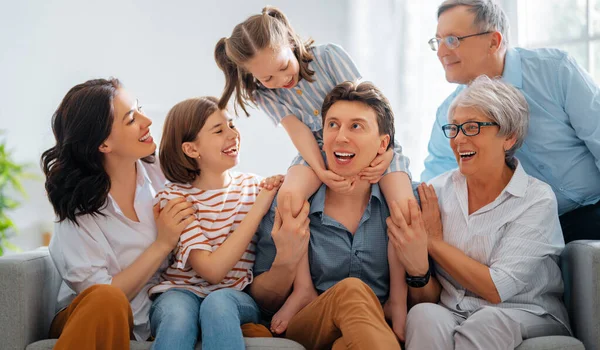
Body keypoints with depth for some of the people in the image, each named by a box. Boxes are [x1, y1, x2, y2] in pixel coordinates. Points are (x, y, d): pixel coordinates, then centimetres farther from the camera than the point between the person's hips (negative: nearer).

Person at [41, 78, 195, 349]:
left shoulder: (162, 173, -3)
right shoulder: (77, 210, -13)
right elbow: (102, 298, -15)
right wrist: (163, 244, -19)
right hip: (87, 322, -3)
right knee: (107, 300, -39)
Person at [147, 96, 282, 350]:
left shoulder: (255, 187, 7)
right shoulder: (173, 198, -4)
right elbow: (212, 270, -14)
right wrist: (258, 209, -14)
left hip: (237, 299, 2)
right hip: (180, 293, -2)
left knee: (218, 302, -34)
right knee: (178, 314, -37)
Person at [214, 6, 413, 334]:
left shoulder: (330, 56, -15)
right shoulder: (264, 93, -5)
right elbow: (298, 131, -16)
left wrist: (384, 151, -28)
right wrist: (321, 172, -32)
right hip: (319, 151, 2)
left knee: (403, 205, -26)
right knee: (288, 194, -29)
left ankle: (398, 296, -13)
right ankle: (303, 289, -18)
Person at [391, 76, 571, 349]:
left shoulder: (538, 200, -7)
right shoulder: (435, 192, 2)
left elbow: (496, 289, -15)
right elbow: (427, 298, 2)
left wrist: (434, 242, -10)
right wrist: (417, 264, -21)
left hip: (526, 319, -2)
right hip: (449, 316, 2)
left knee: (487, 321, -34)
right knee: (424, 316, -30)